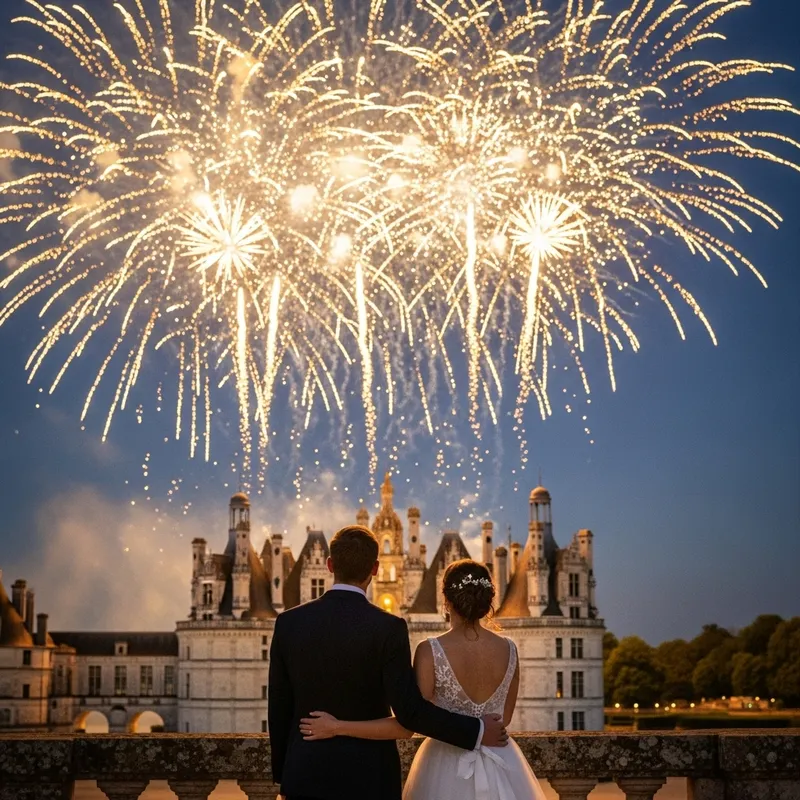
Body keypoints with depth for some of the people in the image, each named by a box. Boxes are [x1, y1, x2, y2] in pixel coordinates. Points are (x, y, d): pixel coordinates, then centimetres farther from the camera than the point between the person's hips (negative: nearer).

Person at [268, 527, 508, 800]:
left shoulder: (289, 623, -3)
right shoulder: (388, 628, -14)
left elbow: (279, 708, 3)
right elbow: (409, 709, -17)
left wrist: (282, 773, 15)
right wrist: (476, 731, -6)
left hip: (305, 776, 3)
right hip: (366, 777, -3)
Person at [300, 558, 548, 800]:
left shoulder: (431, 651, -17)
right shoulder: (508, 650, -6)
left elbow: (407, 725, -20)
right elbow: (504, 718, 6)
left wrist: (337, 727, -16)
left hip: (449, 770, -3)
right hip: (501, 772, 3)